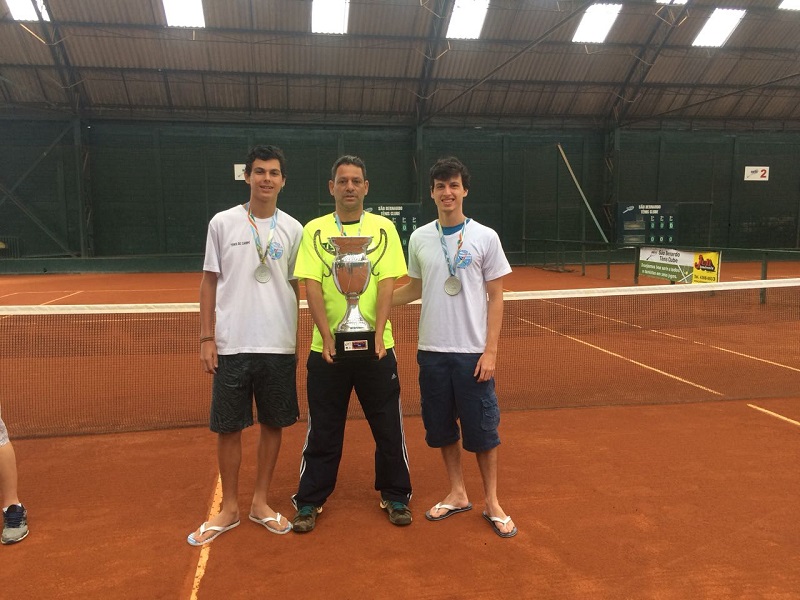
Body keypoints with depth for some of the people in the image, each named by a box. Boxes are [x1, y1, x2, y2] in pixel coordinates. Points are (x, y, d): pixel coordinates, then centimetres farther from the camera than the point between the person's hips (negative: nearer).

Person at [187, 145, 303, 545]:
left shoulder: (293, 229, 5)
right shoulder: (223, 223, 1)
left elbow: (295, 287, 10)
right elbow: (209, 282, 4)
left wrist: (296, 340, 7)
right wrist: (206, 337, -2)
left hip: (279, 346, 2)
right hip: (231, 345, -1)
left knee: (273, 424, 9)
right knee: (228, 427, 6)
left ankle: (261, 503, 26)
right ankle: (229, 508, 23)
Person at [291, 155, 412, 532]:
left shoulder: (383, 229, 3)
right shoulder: (314, 230, 3)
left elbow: (386, 284, -6)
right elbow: (312, 287, -5)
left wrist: (378, 334, -19)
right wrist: (327, 337, -17)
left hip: (375, 345, 0)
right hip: (327, 346, 0)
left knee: (388, 428, 8)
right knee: (323, 431, 9)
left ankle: (395, 496, 27)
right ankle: (309, 501, 24)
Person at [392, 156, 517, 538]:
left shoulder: (485, 237, -3)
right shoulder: (419, 238, 5)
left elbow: (495, 297, -2)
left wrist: (490, 351, -9)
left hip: (473, 352, -3)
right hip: (432, 350, 3)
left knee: (482, 430, 4)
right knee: (442, 428, 11)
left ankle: (492, 502, 21)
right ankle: (457, 495, 29)